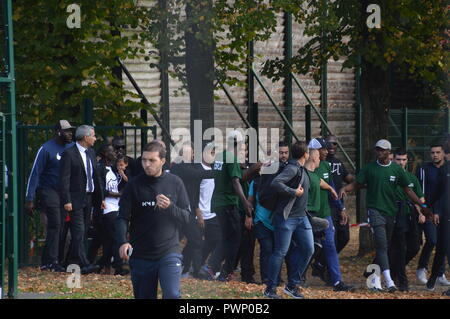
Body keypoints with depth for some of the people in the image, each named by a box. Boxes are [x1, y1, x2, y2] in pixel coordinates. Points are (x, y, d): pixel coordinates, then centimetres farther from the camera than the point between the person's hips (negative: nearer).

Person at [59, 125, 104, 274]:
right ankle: (83, 264, -18)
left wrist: (101, 197, 16)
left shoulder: (91, 153, 14)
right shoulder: (69, 154, -11)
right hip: (75, 199, -8)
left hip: (88, 198, 8)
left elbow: (96, 176, 19)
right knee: (78, 231, -12)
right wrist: (66, 200, -19)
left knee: (83, 232, 9)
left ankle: (73, 262, 16)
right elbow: (64, 179, -14)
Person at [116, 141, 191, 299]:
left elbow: (186, 217, 3)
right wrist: (123, 242, -23)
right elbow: (122, 218, -5)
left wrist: (170, 207, -17)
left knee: (172, 295, -18)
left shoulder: (175, 183, 2)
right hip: (140, 255, 1)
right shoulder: (134, 185, 0)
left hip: (169, 252, -1)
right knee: (144, 297, 9)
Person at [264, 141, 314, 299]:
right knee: (281, 252, -4)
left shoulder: (302, 170, 14)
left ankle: (292, 285, 13)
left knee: (308, 249, 5)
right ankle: (270, 288, 5)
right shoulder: (292, 168, -15)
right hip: (287, 217, -9)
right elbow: (275, 183, -28)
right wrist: (294, 192, -22)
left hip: (301, 217, 9)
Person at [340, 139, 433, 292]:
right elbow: (357, 184, 6)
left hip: (391, 211, 3)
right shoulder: (369, 168, 4)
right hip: (375, 209, -3)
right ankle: (388, 280, -25)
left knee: (385, 246, 8)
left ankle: (375, 277, 21)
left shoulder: (397, 169, 7)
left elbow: (407, 190, 10)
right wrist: (344, 189, -15)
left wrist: (422, 206, 7)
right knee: (381, 245, -15)